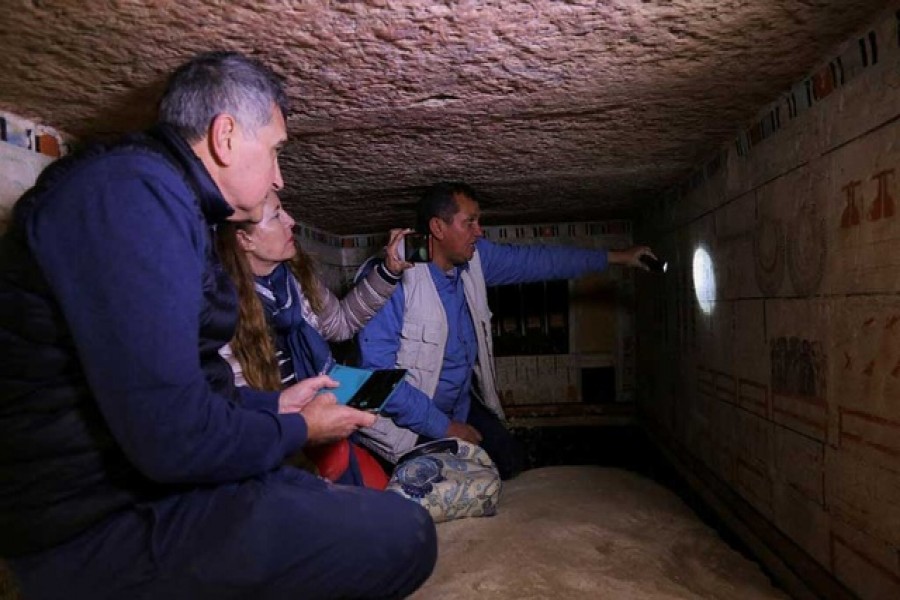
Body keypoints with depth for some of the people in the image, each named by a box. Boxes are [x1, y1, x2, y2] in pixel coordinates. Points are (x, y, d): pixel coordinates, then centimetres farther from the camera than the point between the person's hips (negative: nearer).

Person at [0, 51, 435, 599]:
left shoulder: (167, 203, 12)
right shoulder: (132, 192, -21)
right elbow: (174, 437, -28)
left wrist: (274, 404, 16)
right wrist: (297, 430, -10)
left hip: (143, 481, 10)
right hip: (107, 526, -10)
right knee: (403, 534, -14)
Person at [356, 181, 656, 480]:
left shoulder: (474, 258, -4)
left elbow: (538, 260, 8)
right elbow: (378, 367, -28)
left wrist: (615, 257, 12)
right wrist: (443, 427, -23)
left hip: (463, 402, 7)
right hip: (413, 418, -7)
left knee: (510, 462, 8)